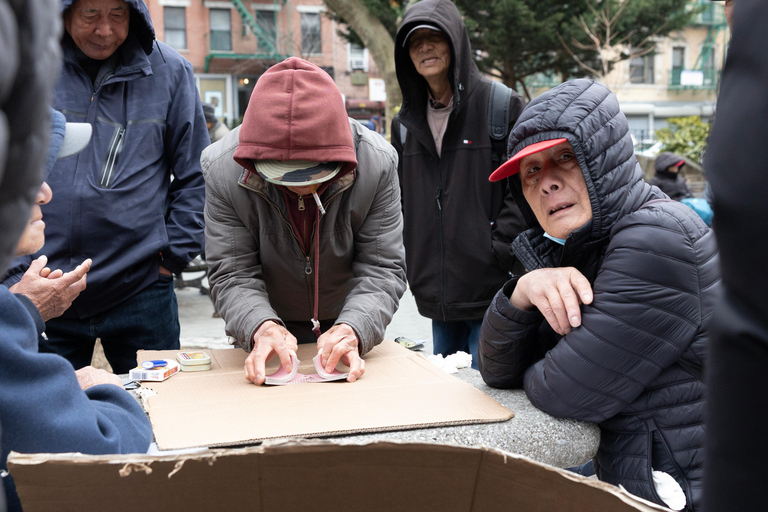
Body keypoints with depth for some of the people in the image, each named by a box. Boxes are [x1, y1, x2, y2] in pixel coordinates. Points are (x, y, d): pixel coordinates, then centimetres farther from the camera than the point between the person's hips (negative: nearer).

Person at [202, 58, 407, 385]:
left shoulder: (377, 162, -24)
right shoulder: (222, 170, -23)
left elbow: (383, 269, -20)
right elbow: (231, 273, -20)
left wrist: (352, 329, -39)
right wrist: (261, 327, -40)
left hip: (350, 322, 0)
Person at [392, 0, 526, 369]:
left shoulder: (500, 106, -5)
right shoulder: (406, 122, 13)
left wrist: (501, 249, -15)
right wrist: (411, 262, 10)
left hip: (490, 291, -6)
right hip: (436, 293, 6)